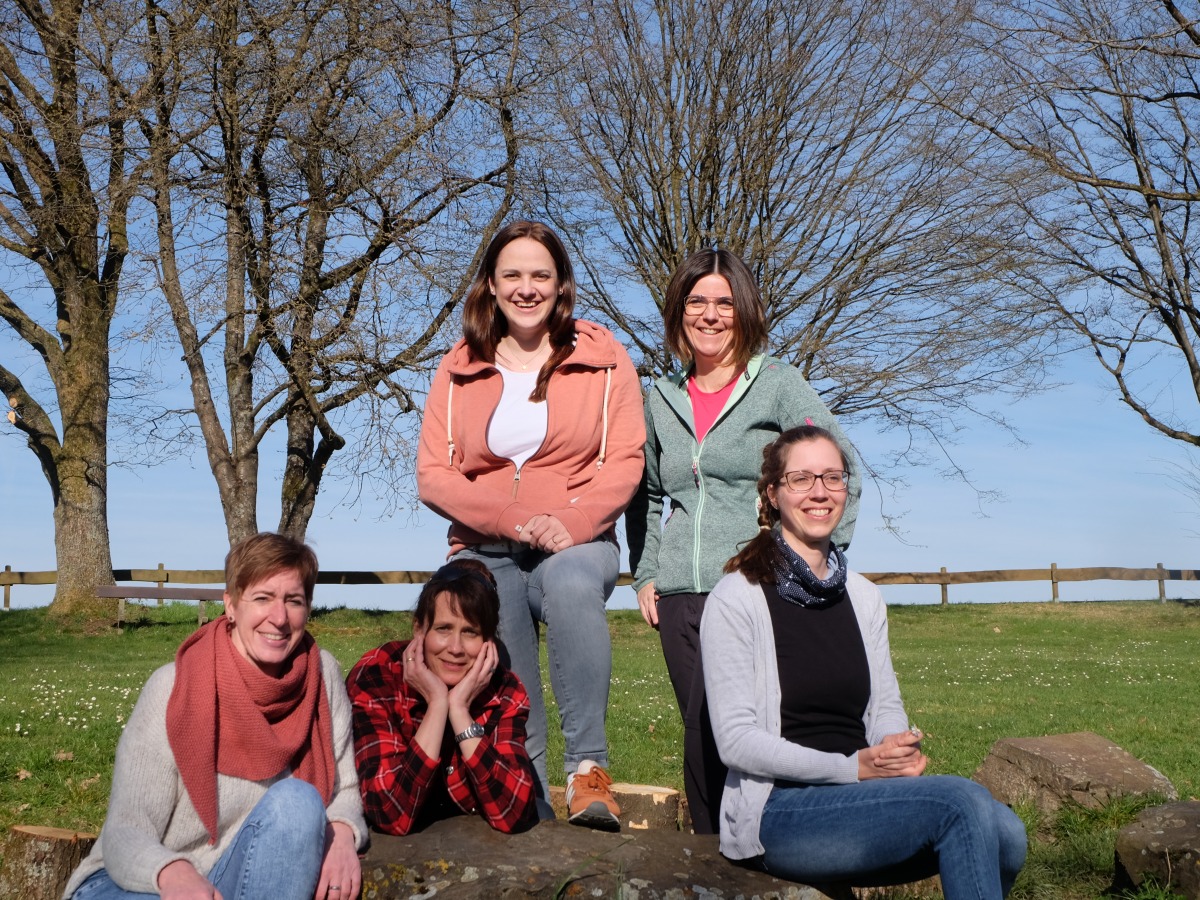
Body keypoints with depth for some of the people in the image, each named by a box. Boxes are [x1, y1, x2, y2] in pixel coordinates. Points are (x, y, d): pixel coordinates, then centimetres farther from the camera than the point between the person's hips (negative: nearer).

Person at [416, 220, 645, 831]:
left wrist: (570, 522, -18)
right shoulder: (460, 369, 10)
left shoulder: (603, 358, 7)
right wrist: (514, 517, -14)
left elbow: (624, 461, -1)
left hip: (577, 545, -2)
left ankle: (589, 771, -30)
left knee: (573, 588, -35)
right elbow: (432, 475, 2)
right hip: (484, 553, 3)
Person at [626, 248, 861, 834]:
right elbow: (644, 494, 25)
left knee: (712, 735, -13)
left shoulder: (780, 386, 2)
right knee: (701, 734, 6)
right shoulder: (662, 400, 15)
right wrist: (644, 574, 15)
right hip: (679, 596, 5)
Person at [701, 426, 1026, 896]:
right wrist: (855, 767, -18)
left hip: (861, 799, 6)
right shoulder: (735, 599, -6)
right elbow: (736, 739, -10)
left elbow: (886, 708, 13)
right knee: (962, 800, -26)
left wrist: (900, 753, -12)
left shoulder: (864, 598, 13)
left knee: (1004, 835, -22)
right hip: (778, 812, -6)